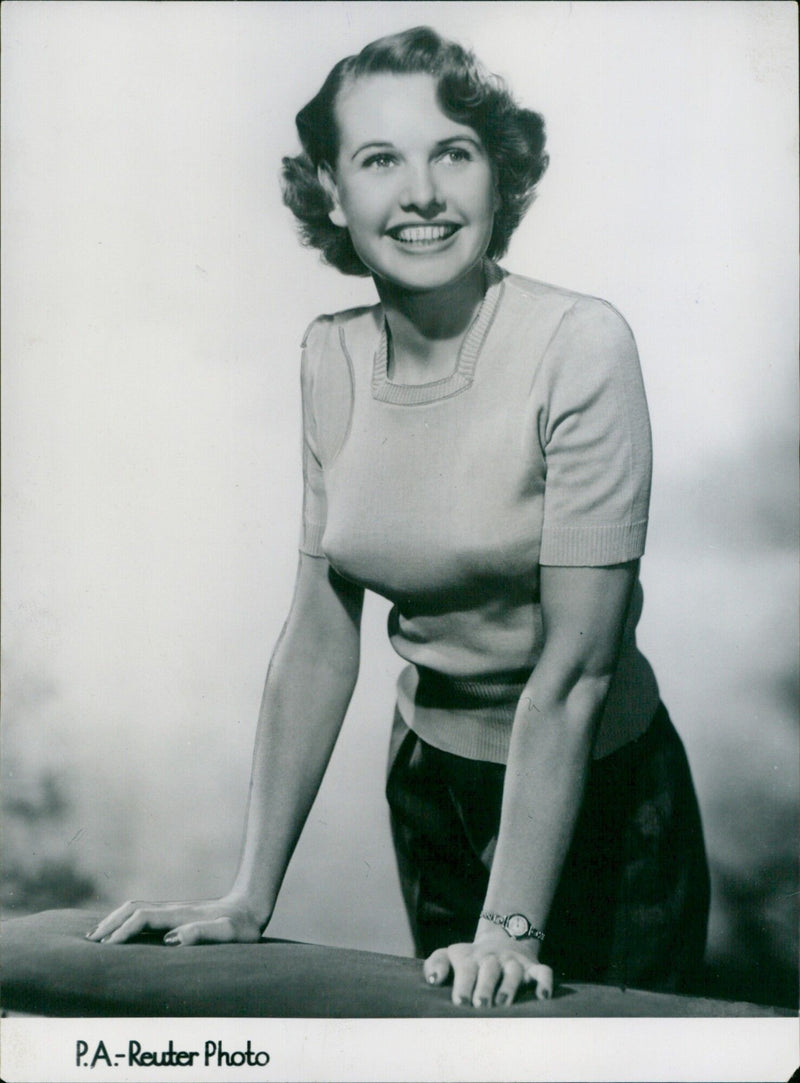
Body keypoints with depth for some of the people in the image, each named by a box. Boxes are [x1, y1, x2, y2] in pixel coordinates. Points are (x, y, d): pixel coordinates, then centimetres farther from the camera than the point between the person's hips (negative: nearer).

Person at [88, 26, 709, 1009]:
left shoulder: (580, 346, -22)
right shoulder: (332, 356, -6)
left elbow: (577, 668, -22)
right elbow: (319, 633, -4)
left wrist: (511, 927, -24)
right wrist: (249, 898, -6)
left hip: (596, 794, -4)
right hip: (429, 779, 5)